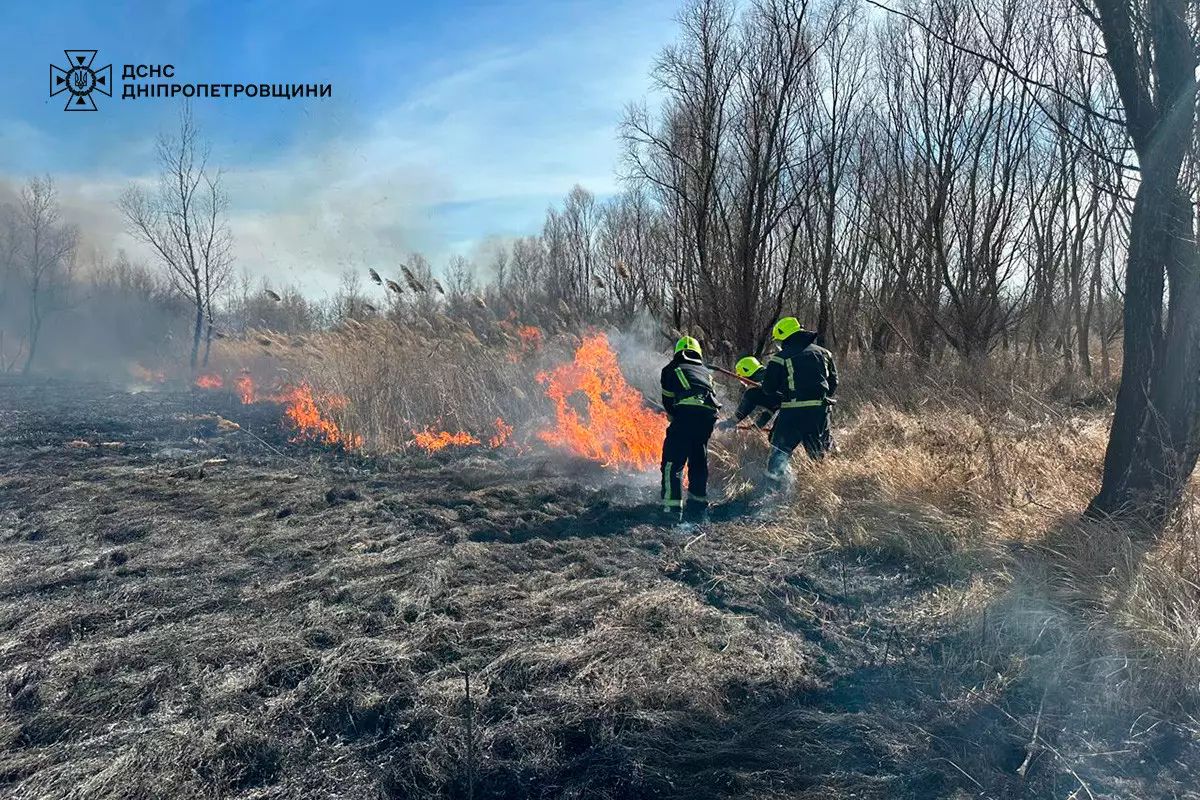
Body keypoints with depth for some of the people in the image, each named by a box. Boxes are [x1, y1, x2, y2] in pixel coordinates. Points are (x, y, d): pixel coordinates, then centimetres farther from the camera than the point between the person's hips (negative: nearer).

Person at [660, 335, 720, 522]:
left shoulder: (671, 369, 21)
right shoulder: (705, 371, 33)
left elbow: (667, 400, 18)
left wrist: (673, 416, 36)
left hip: (686, 412, -5)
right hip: (709, 415, 5)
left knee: (673, 462, -2)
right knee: (699, 461, 20)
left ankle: (672, 508, -12)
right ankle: (698, 506, 28)